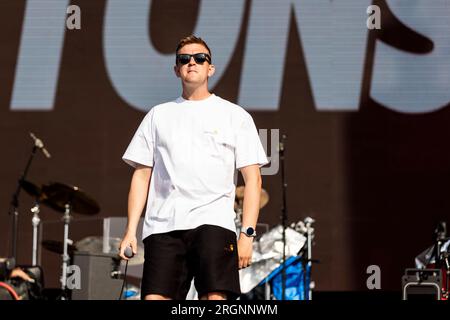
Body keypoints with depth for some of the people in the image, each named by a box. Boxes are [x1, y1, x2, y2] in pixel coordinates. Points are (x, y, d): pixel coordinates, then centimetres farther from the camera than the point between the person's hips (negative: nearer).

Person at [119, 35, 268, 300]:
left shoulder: (235, 116, 12)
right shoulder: (158, 115, 19)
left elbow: (253, 178, 6)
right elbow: (142, 174, 17)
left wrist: (247, 233, -5)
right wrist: (131, 230, 7)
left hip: (213, 222, -2)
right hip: (162, 225, 2)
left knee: (215, 299, -17)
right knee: (155, 298, -10)